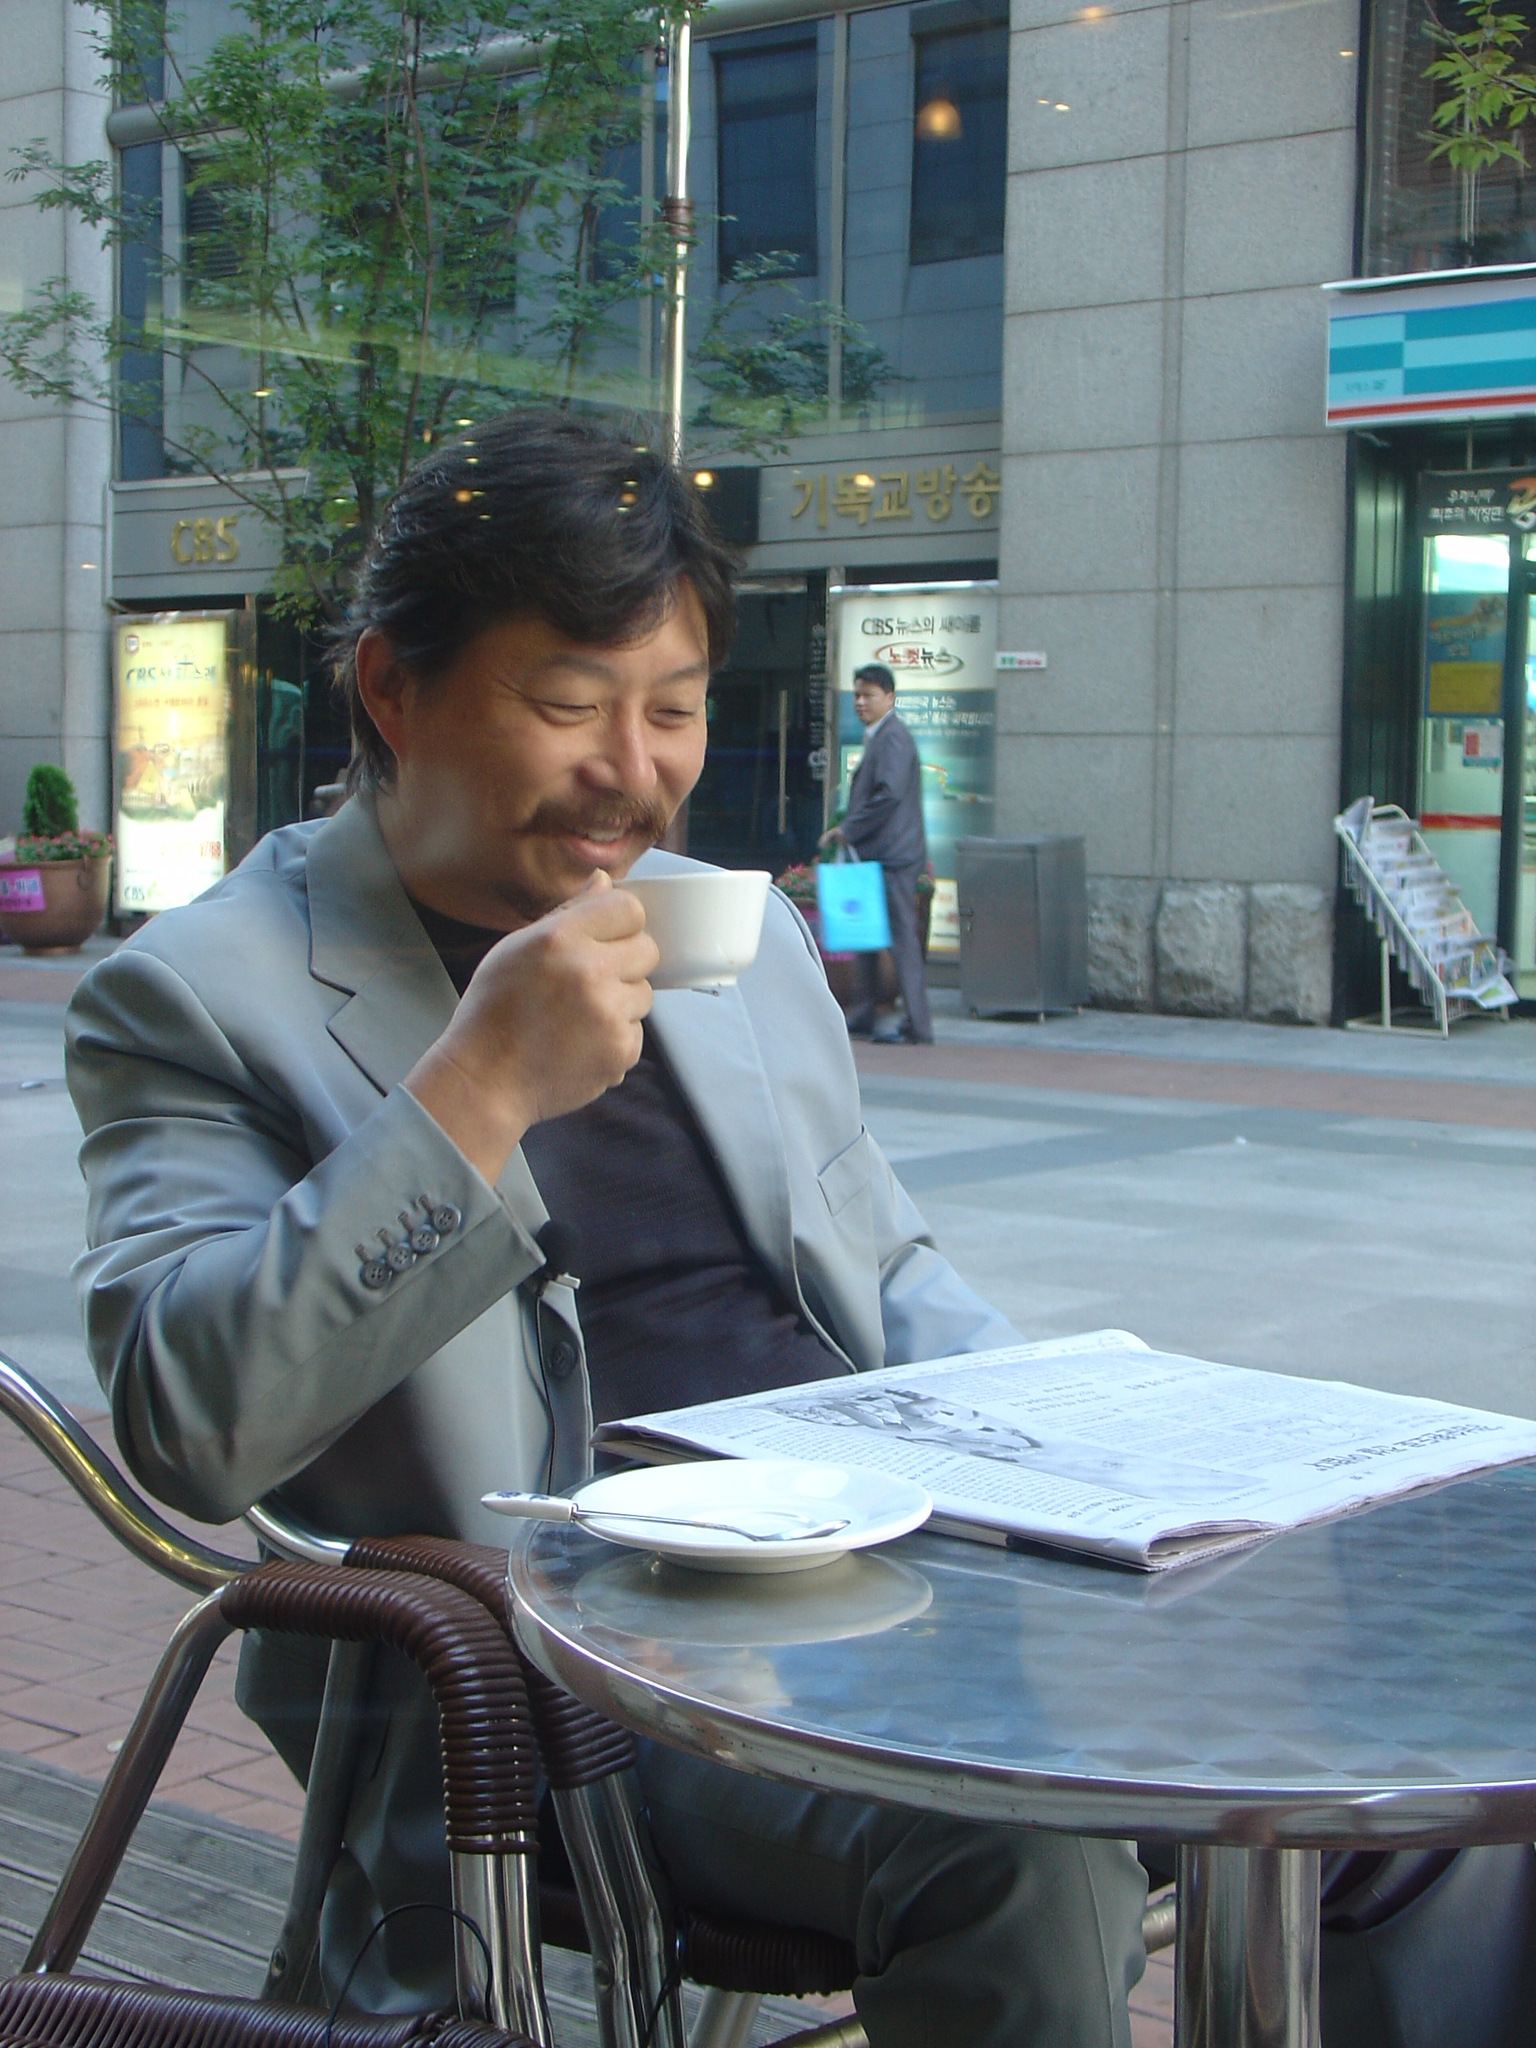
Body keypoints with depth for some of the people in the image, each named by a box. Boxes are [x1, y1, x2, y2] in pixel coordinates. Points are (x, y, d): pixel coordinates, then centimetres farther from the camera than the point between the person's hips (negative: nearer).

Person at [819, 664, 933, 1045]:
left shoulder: (893, 738, -14)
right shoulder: (877, 737, 19)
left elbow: (889, 794, -25)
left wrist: (848, 830, -17)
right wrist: (847, 832, 15)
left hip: (893, 856, -11)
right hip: (875, 855, 11)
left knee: (901, 937, -8)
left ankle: (917, 1026, -5)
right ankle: (863, 1017, 24)